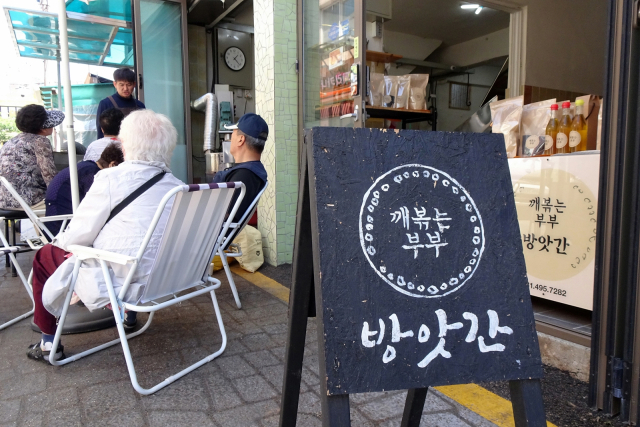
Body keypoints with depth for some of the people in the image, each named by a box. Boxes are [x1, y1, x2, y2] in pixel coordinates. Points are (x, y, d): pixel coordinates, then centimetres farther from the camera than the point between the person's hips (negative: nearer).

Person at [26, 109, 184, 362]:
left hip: (117, 285, -6)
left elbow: (78, 236, -10)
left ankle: (49, 344, 27)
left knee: (45, 255, 19)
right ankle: (129, 315, 43)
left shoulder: (111, 179, -17)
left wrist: (59, 241, 14)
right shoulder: (179, 187, -5)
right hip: (164, 282, 6)